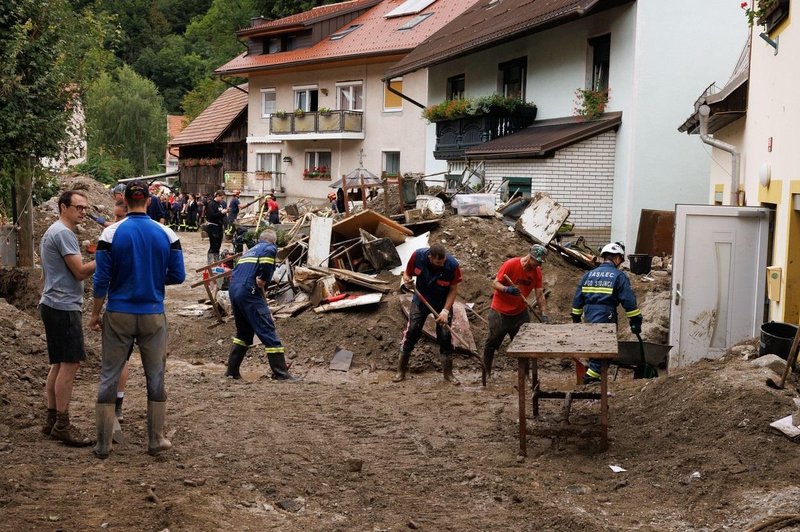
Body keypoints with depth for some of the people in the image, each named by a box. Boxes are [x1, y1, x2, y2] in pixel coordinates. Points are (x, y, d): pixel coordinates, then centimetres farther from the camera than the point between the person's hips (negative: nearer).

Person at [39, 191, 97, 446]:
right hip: (63, 307, -11)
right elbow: (81, 271, -17)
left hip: (54, 305, 11)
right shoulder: (63, 233, -14)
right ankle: (62, 425, -4)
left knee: (59, 364, 14)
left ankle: (52, 419, 20)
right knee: (70, 364, -8)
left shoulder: (53, 232, 19)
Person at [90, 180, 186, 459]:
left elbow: (102, 279, -7)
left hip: (118, 315, -1)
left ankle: (103, 444, 12)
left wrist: (95, 313, 4)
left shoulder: (111, 233, -7)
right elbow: (178, 276, -1)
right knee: (155, 376, 12)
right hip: (153, 315, 1)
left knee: (109, 376, 8)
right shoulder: (167, 234, -4)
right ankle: (156, 440, 18)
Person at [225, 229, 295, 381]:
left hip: (233, 290, 8)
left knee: (243, 332, 22)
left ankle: (232, 370, 22)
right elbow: (268, 253, -19)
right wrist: (263, 279, -10)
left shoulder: (250, 250, 30)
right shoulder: (270, 248, 6)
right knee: (268, 330, -6)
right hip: (249, 291, -8)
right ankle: (281, 374, -8)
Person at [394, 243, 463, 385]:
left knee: (445, 336, 0)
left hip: (443, 304, -1)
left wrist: (445, 311, -23)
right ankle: (401, 370, 13)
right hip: (420, 300, 1)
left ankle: (448, 373, 16)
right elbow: (407, 273, -8)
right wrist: (406, 280, -31)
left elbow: (453, 290, -17)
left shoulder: (452, 265, -29)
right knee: (411, 332, 0)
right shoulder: (417, 256, -26)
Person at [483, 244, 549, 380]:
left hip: (520, 313, 4)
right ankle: (486, 372, 22)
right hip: (500, 312, -4)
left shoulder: (537, 272, -5)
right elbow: (495, 283, -16)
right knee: (492, 343, 7)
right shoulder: (510, 264, -20)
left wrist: (544, 315, -15)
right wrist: (507, 289, -36)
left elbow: (540, 295, -5)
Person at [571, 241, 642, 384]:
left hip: (589, 320, 6)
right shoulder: (619, 276, -5)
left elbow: (577, 299, 14)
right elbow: (629, 301, -9)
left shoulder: (588, 275, 11)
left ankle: (592, 375, 25)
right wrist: (636, 321, -3)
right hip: (606, 320, -6)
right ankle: (591, 377, -4)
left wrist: (576, 318, 22)